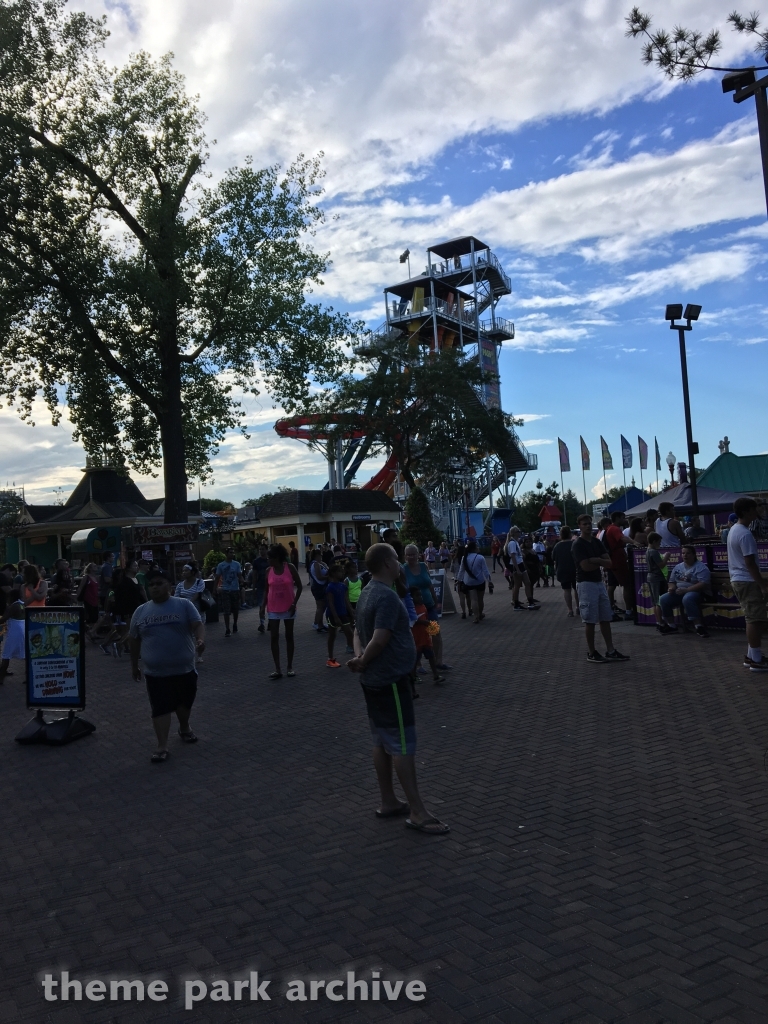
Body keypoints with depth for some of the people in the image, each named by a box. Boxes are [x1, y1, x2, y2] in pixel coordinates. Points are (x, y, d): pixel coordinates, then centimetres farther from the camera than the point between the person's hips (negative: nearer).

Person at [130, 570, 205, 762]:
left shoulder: (184, 605, -4)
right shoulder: (140, 611, 3)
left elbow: (197, 625, -13)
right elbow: (135, 640, 11)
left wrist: (200, 640, -34)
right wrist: (134, 665, 15)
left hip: (184, 669, 0)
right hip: (155, 673, 0)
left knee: (185, 702, 19)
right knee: (160, 708, -1)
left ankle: (184, 728, 43)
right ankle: (162, 746, 5)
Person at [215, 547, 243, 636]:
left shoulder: (236, 564, 4)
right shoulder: (220, 565, 1)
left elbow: (240, 575, 1)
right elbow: (217, 577, 4)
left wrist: (241, 582, -20)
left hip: (235, 590, 2)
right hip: (225, 590, -2)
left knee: (235, 610, 11)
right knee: (226, 611, -5)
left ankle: (235, 625, 34)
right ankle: (227, 630, -1)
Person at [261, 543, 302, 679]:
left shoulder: (290, 568, -9)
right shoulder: (268, 571, -2)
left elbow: (299, 586, -4)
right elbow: (266, 590, 6)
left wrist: (294, 603, -11)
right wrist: (263, 605, -2)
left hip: (288, 607, -2)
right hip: (273, 608, 2)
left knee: (289, 636, 8)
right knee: (274, 637, 0)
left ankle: (290, 667, 17)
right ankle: (277, 669, 4)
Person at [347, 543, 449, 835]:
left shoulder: (367, 593, 10)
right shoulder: (387, 596, -22)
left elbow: (358, 631, 13)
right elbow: (380, 639, -27)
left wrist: (359, 656, -2)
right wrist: (362, 662, -12)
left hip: (375, 679, 10)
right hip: (390, 680, -10)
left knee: (382, 742, 15)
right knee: (403, 745, -3)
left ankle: (388, 802, 26)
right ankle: (417, 812, 4)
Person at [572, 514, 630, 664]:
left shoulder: (597, 542, 11)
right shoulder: (578, 545, -11)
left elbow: (609, 563, 3)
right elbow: (586, 566, -20)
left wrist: (596, 560, -15)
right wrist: (601, 563, -6)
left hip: (599, 582, 8)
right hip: (586, 584, -8)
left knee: (605, 618, 9)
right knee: (590, 620, -2)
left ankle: (610, 651, 15)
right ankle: (591, 653, 7)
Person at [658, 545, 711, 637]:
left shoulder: (701, 567, -8)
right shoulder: (678, 567, 14)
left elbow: (703, 585, -19)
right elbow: (672, 581, 20)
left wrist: (686, 590, -26)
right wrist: (672, 588, -5)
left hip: (695, 592, -7)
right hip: (678, 593, 7)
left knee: (687, 599, -40)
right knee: (663, 599, -16)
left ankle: (699, 627, -35)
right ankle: (671, 626, -4)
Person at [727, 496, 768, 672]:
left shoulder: (734, 529, 13)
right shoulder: (745, 534, -19)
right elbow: (750, 563, -21)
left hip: (738, 579, 10)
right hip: (747, 581, -10)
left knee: (752, 619, 15)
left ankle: (751, 656, 19)